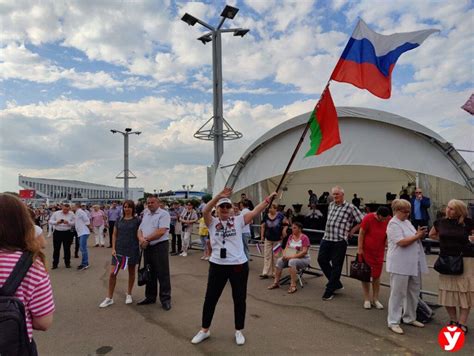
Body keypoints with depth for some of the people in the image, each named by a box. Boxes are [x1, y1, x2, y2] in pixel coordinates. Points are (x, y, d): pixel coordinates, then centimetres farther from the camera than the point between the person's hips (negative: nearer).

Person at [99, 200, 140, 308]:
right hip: (119, 250, 2)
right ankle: (109, 298, 12)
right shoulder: (119, 220, 5)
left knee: (131, 272, 10)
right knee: (112, 273, -2)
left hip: (132, 250, -2)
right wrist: (113, 248, -1)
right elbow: (114, 235, 8)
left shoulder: (137, 221, -3)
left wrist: (140, 249, -7)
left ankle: (129, 294, 29)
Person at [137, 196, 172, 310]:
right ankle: (150, 297, 29)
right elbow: (140, 229, 9)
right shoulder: (145, 214, 14)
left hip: (160, 246, -7)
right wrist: (141, 239, -13)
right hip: (147, 247, 7)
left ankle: (165, 299, 9)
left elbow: (161, 232, -19)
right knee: (149, 273, 16)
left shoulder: (163, 214, -9)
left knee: (162, 274, -1)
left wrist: (146, 239, -12)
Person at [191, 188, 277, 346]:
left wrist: (268, 199, -19)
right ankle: (204, 330, 30)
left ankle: (239, 331, 30)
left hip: (239, 265, 0)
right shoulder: (212, 222, -1)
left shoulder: (238, 220, 0)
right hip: (217, 265, 1)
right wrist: (219, 196, -32)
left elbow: (255, 212, -9)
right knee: (210, 298, 11)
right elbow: (205, 211, -20)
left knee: (239, 299, 11)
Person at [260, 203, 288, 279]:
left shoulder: (280, 216, -10)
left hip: (278, 239, -2)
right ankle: (266, 273, 7)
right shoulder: (266, 216, -2)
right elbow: (263, 226, 5)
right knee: (267, 256, 2)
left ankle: (275, 272, 21)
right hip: (268, 239, 2)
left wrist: (284, 230, -14)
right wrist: (262, 236, 2)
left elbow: (286, 223, -2)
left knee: (276, 256, 9)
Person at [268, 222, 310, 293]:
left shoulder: (304, 238, -12)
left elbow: (304, 252, -20)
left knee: (292, 261, -36)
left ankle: (293, 286, -32)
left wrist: (292, 256, -26)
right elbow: (286, 248, 8)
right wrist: (284, 255, -14)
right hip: (291, 257, 6)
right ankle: (276, 282, -13)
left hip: (304, 259, -6)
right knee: (280, 260, -19)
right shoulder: (290, 237, 8)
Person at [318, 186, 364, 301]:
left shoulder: (350, 207, -5)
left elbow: (362, 221, -5)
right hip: (326, 238, 7)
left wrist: (351, 231, -3)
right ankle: (336, 283, 25)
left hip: (340, 241, -6)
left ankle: (329, 292, 13)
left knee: (336, 266, 1)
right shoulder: (331, 205, 14)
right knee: (322, 260, 6)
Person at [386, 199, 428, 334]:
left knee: (414, 292, 16)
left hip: (414, 264, 9)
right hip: (400, 265, -9)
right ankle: (393, 322, 8)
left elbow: (413, 239, 17)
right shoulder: (393, 224, -12)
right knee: (398, 294, -1)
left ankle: (409, 318, 32)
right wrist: (418, 236, -12)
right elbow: (402, 242, -21)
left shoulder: (407, 222, 15)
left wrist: (419, 234, -3)